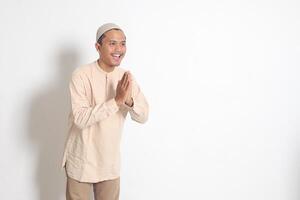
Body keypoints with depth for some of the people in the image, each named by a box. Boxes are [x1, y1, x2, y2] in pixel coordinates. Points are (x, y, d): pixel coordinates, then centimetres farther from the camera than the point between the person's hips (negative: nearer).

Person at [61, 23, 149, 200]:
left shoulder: (127, 78, -1)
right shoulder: (81, 75, -16)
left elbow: (143, 116, -5)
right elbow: (80, 118, -25)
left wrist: (129, 100, -25)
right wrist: (116, 101, -31)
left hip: (111, 164, 4)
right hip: (82, 163, -4)